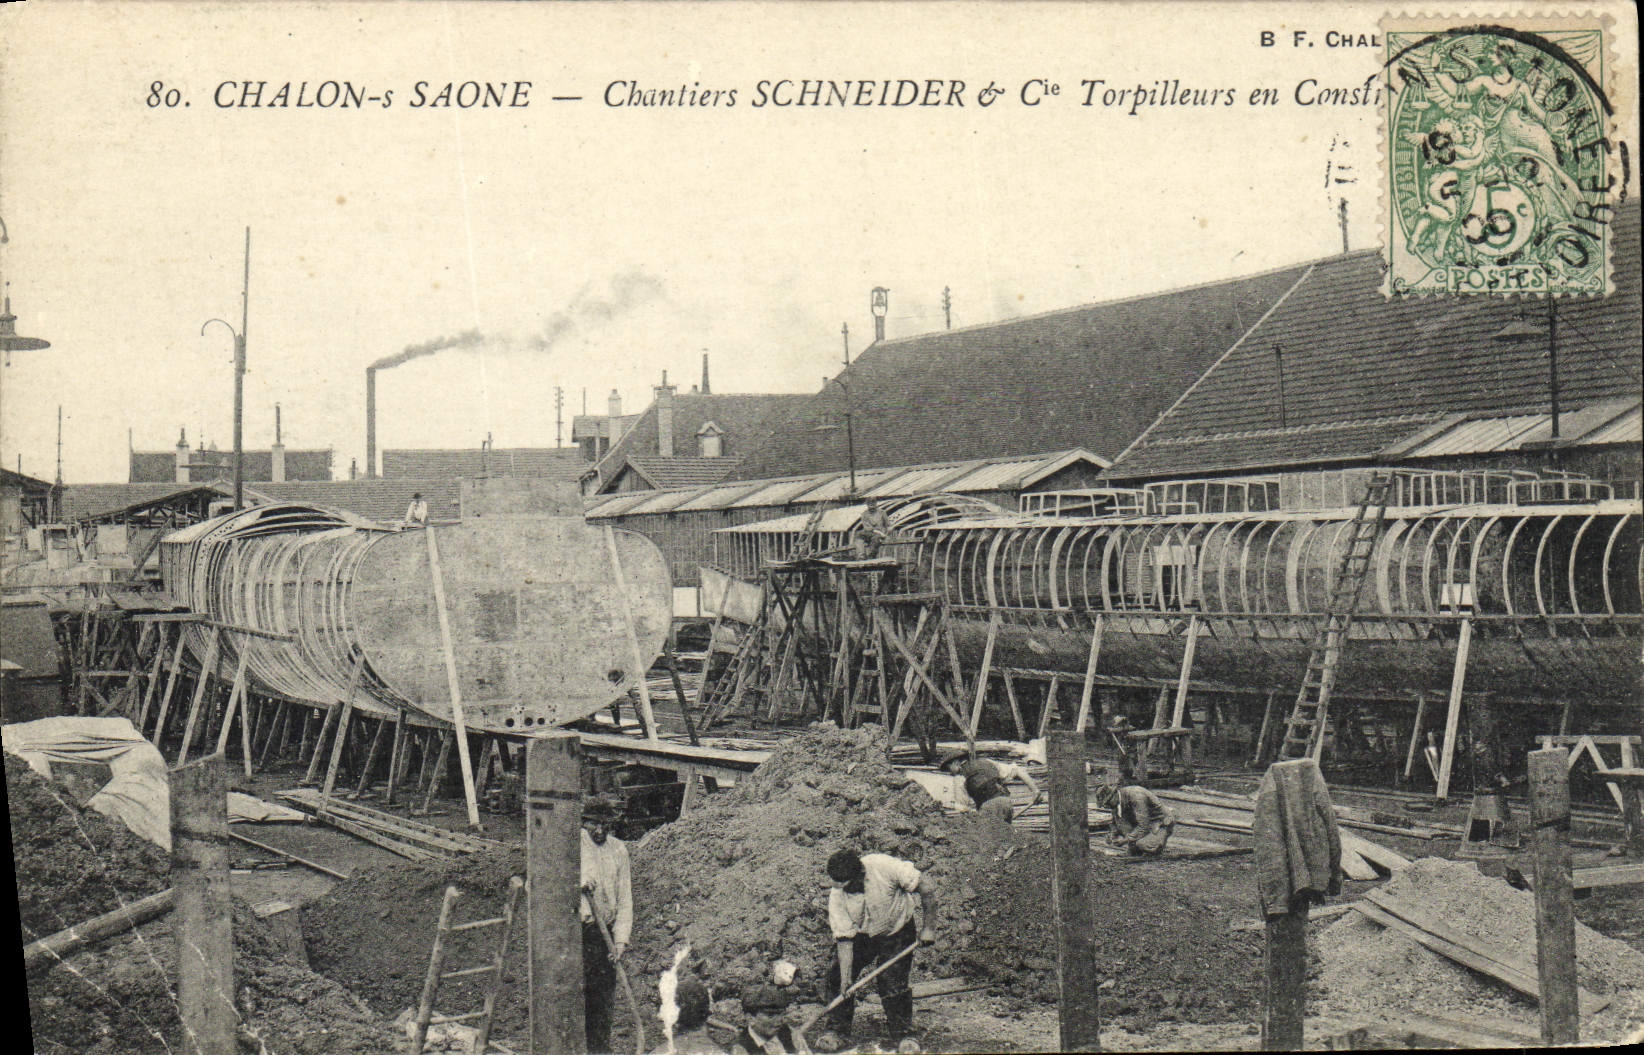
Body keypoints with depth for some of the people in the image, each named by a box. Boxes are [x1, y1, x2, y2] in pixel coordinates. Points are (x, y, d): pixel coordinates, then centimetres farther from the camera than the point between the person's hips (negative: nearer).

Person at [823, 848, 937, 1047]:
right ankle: (837, 1031, 8)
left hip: (895, 932, -3)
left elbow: (926, 887, -25)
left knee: (893, 984, -13)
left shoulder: (884, 866, -33)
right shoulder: (836, 897, -22)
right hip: (859, 935, 3)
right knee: (836, 977, -8)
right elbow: (844, 939, -18)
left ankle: (903, 1036, 5)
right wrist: (845, 978, -26)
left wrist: (928, 927, -22)